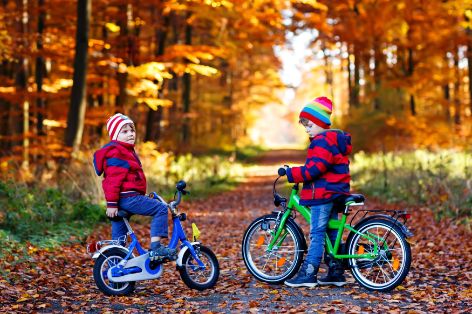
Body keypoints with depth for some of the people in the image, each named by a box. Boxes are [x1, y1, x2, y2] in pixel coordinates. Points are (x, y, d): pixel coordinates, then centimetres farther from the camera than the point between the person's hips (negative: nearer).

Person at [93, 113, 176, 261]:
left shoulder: (127, 150, 24)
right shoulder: (116, 152, -11)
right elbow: (113, 179, -18)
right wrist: (112, 203, -22)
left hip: (129, 197, 11)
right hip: (127, 198, -11)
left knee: (119, 235, 13)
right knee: (161, 209, -13)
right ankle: (155, 247, -19)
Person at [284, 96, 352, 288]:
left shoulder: (323, 141, -15)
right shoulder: (334, 139, 18)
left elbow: (315, 168, -24)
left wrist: (292, 174, -19)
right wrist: (296, 172, 20)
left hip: (322, 193, -11)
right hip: (333, 192, 11)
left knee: (317, 234, -11)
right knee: (332, 233, 12)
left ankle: (308, 275, -11)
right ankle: (336, 273, 16)